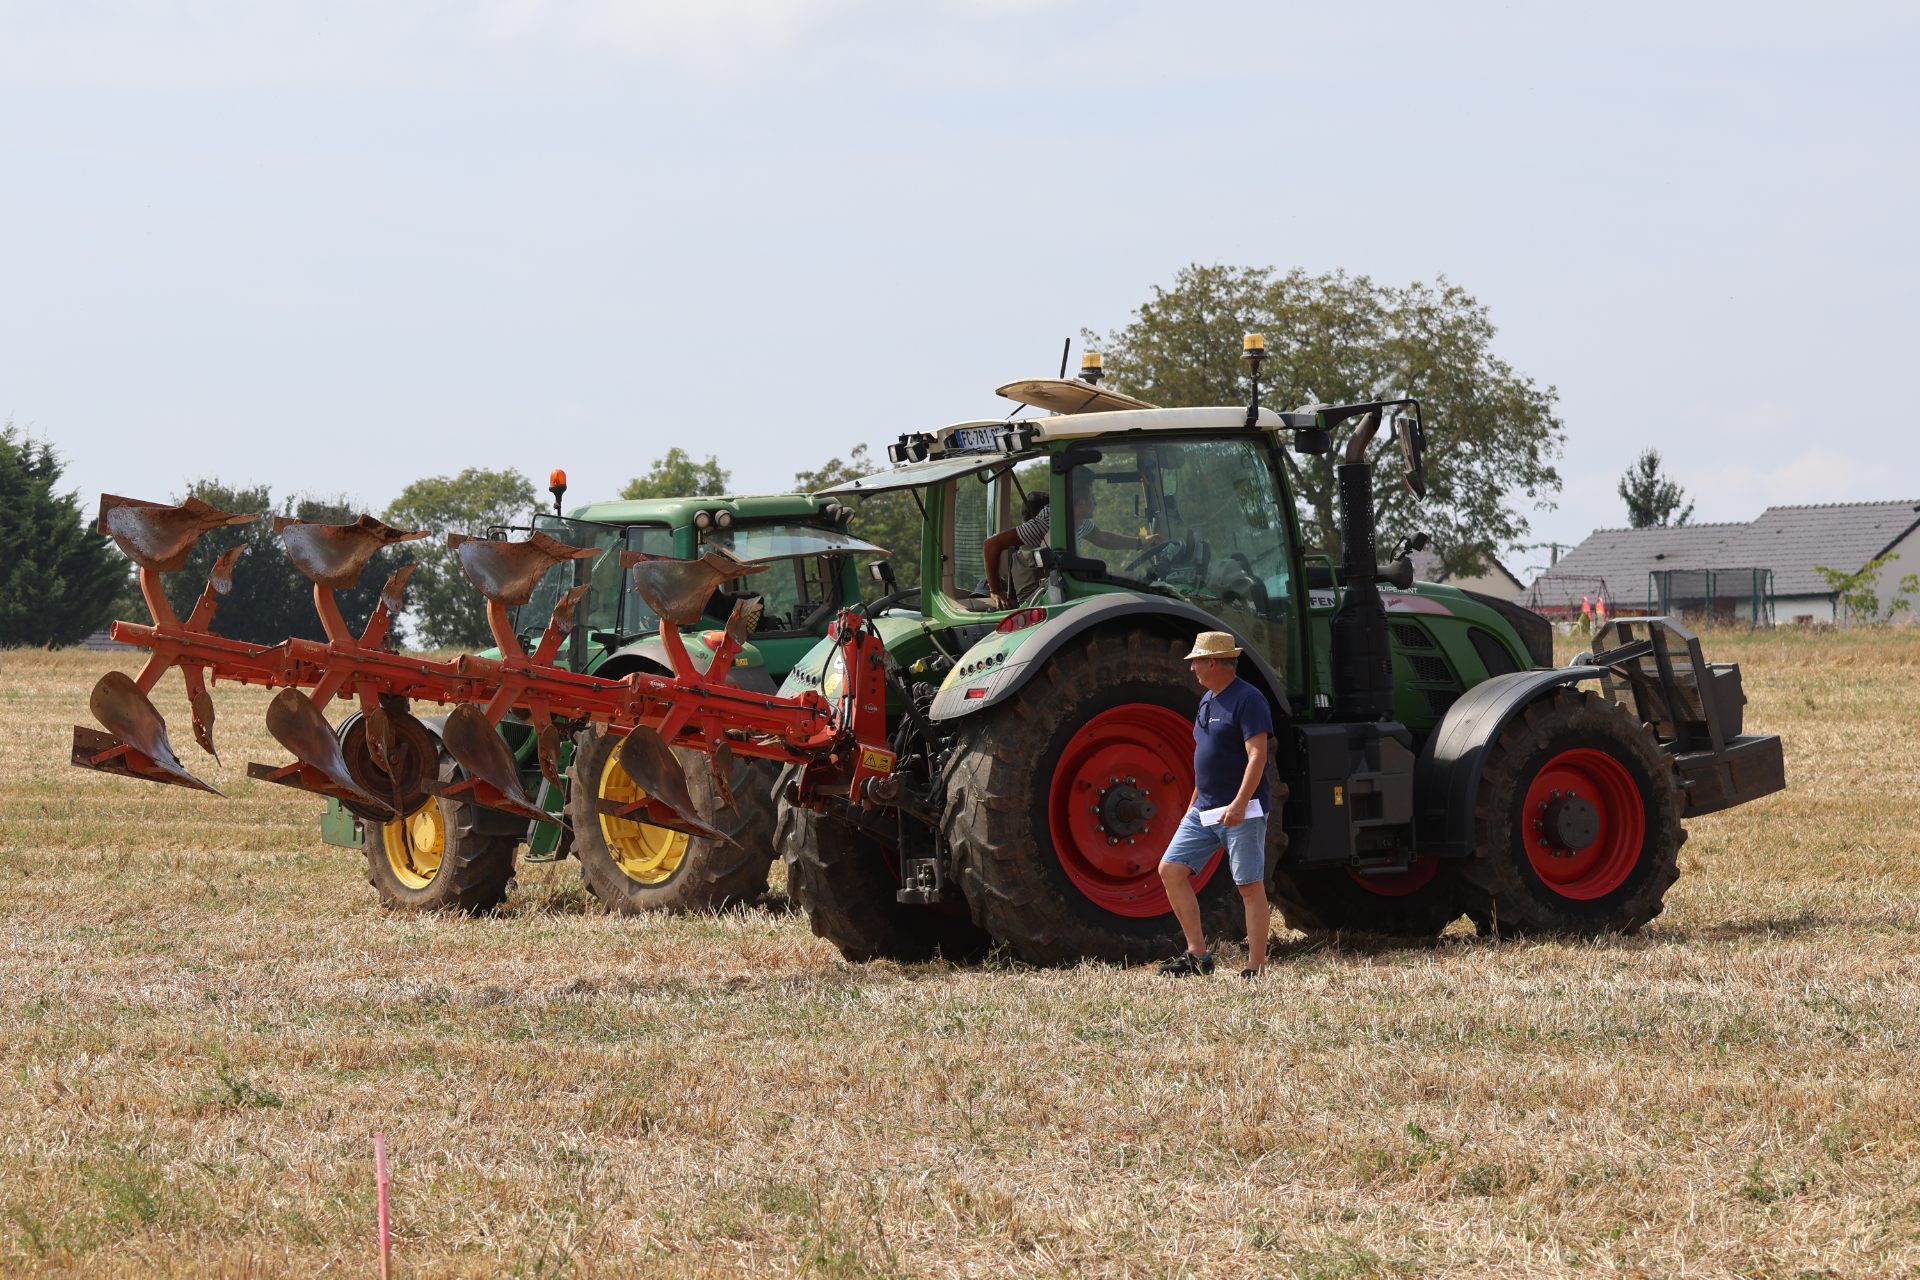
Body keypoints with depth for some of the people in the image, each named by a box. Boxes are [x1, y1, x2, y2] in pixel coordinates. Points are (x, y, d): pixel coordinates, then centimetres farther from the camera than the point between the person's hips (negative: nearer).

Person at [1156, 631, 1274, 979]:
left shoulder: (1248, 700, -12)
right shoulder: (1208, 701, 17)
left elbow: (1257, 756, -20)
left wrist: (1240, 803, -30)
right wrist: (1194, 805, 27)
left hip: (1242, 811, -9)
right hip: (1205, 811, 9)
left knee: (1250, 886, -6)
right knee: (1170, 869, 1)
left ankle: (1256, 967, -4)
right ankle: (1198, 955, 5)